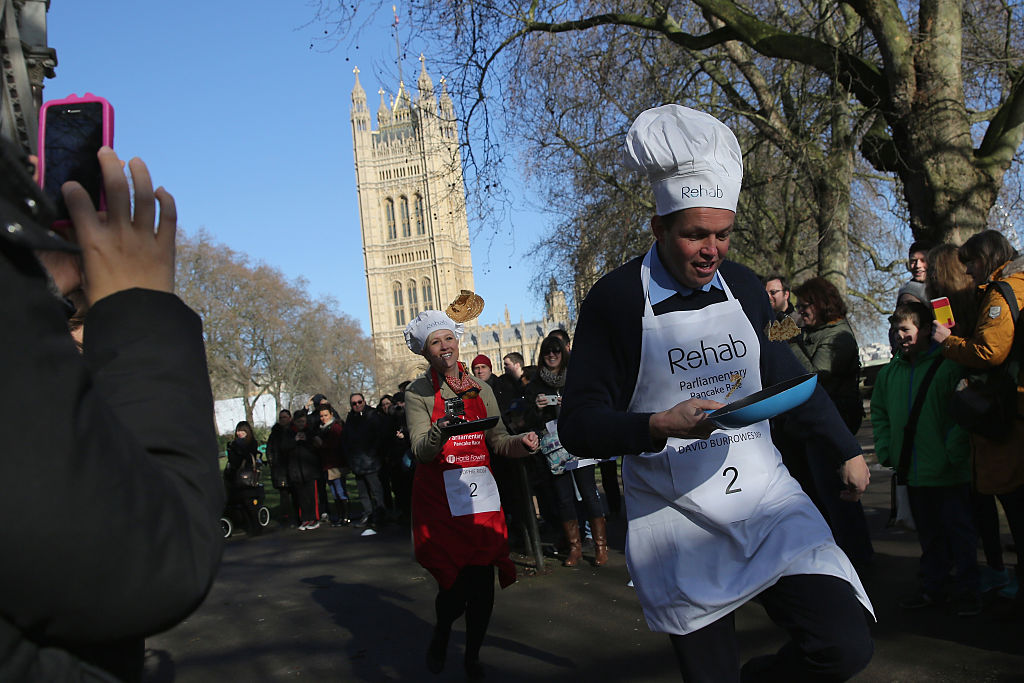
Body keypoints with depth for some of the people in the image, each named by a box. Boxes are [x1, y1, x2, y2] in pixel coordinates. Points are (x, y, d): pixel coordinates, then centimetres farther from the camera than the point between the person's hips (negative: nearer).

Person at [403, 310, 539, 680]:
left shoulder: (480, 388, 10)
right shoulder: (418, 393, -2)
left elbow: (497, 441, 8)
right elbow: (421, 451, -14)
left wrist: (521, 443, -14)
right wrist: (442, 427, -34)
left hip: (480, 495, 3)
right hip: (439, 498, -3)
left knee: (483, 580, 0)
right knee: (455, 582, -7)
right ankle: (440, 636, 28)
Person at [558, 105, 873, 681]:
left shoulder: (743, 286, 3)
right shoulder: (616, 300, -10)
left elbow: (783, 373, 19)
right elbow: (578, 424, -10)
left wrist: (846, 449, 22)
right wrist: (659, 426, -26)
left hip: (765, 500, 3)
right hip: (678, 522, -3)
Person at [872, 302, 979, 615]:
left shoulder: (949, 366, -9)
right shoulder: (890, 372, 9)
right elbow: (879, 413, 20)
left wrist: (954, 453, -16)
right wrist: (886, 451, 11)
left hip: (949, 472, -5)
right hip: (913, 472, 5)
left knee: (959, 530, 4)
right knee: (929, 533, 15)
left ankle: (966, 591, 15)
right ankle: (934, 587, 25)